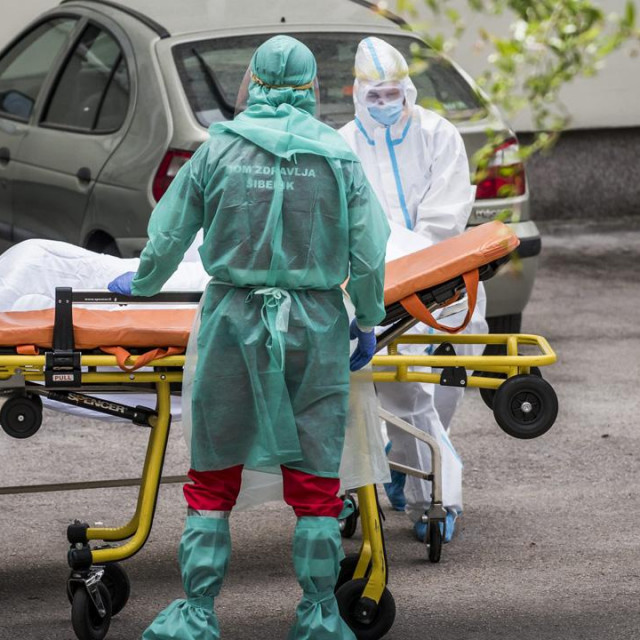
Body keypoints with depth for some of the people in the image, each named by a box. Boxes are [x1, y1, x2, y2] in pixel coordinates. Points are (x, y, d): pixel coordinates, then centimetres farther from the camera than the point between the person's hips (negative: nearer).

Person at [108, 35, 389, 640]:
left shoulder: (218, 149, 0)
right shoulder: (339, 157, 0)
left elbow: (168, 235, 6)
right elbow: (368, 255, -2)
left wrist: (142, 283, 26)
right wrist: (367, 321, 15)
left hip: (234, 319, 0)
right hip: (315, 327, 0)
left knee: (213, 475, 9)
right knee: (314, 476, 7)